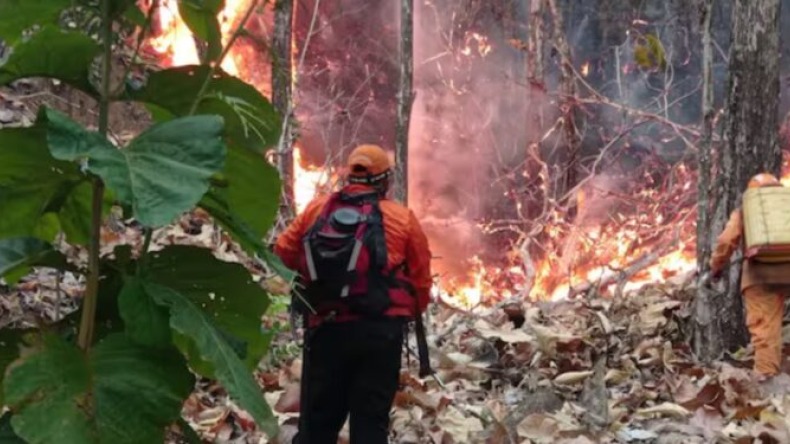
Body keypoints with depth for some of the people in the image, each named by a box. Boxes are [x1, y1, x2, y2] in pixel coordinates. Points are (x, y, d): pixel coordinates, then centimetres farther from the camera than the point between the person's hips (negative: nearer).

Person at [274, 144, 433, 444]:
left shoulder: (315, 210, 6)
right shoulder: (402, 218, 0)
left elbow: (284, 254, 11)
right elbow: (421, 278, 3)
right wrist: (412, 314, 22)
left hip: (325, 327, 2)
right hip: (379, 330, -2)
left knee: (318, 418, 10)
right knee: (371, 419, 3)